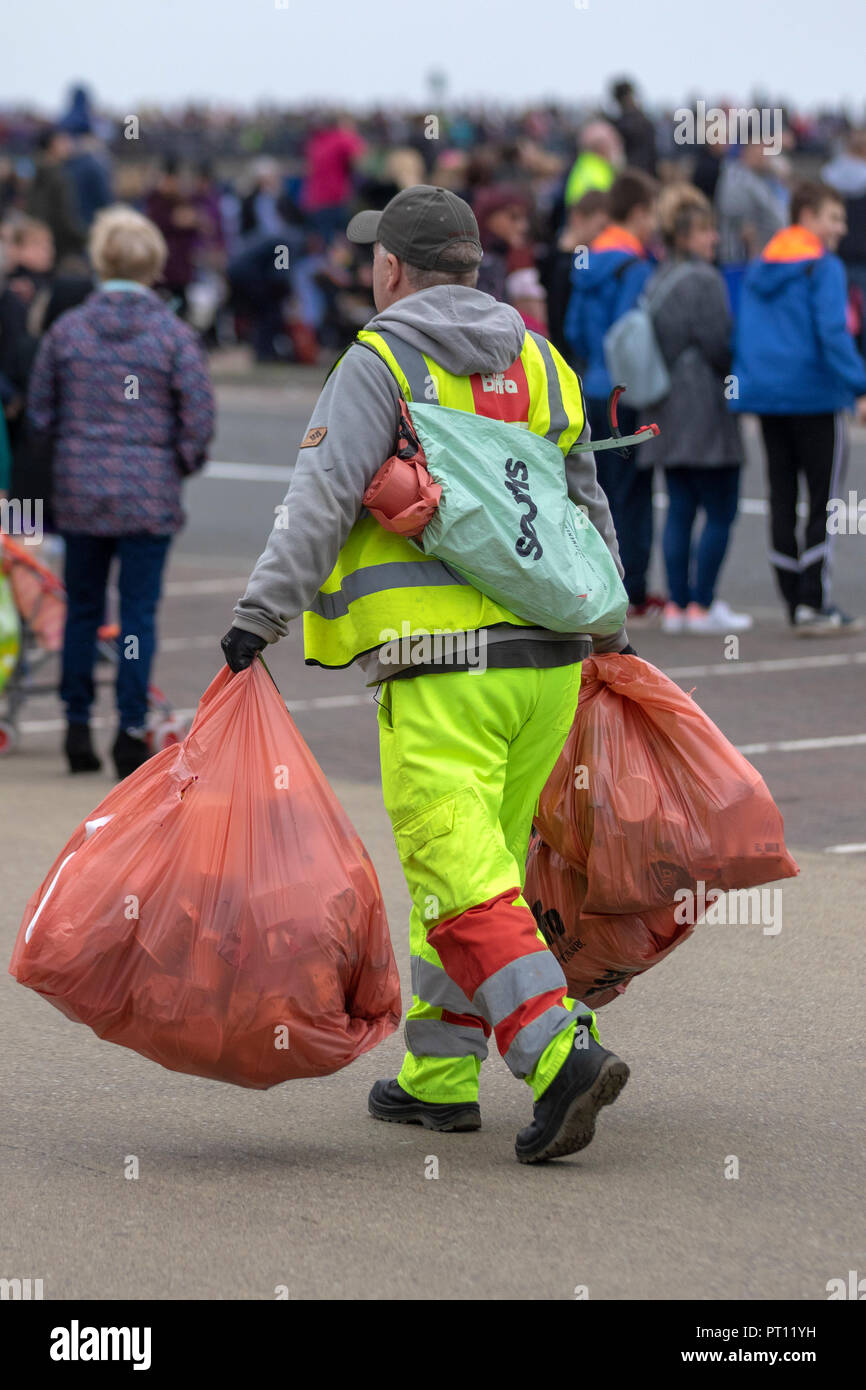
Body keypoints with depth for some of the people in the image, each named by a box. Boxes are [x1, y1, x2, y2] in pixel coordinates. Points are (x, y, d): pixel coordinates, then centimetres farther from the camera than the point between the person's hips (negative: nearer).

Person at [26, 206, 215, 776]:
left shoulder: (68, 329, -1)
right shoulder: (174, 335, -9)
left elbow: (41, 411, 6)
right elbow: (199, 418, -9)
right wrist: (182, 463, 9)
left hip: (80, 493, 3)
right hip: (150, 494, -3)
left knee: (82, 608, 14)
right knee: (139, 614, 2)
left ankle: (78, 725, 18)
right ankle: (131, 729, 0)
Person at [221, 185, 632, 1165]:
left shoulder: (382, 361, -4)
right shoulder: (539, 361, 16)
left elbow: (323, 498, -14)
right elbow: (587, 507, 25)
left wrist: (261, 614, -14)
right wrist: (606, 627, 36)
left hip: (442, 670, -7)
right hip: (548, 661, 7)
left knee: (461, 879, -9)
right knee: (473, 863, 16)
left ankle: (561, 1056, -22)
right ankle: (438, 1075, 21)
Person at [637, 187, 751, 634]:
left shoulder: (657, 281, 10)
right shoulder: (704, 280, -14)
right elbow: (719, 345, -15)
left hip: (668, 411, 8)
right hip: (706, 409, -8)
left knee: (680, 511, 9)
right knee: (720, 513, -2)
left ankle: (677, 604, 9)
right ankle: (702, 605, -2)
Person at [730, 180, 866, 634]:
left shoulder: (759, 268, 12)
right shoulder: (824, 267, -9)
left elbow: (744, 334, 13)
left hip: (766, 396, 7)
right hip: (814, 396, -7)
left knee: (782, 500, 9)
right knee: (824, 499, -2)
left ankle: (796, 601, 12)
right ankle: (813, 604, -6)